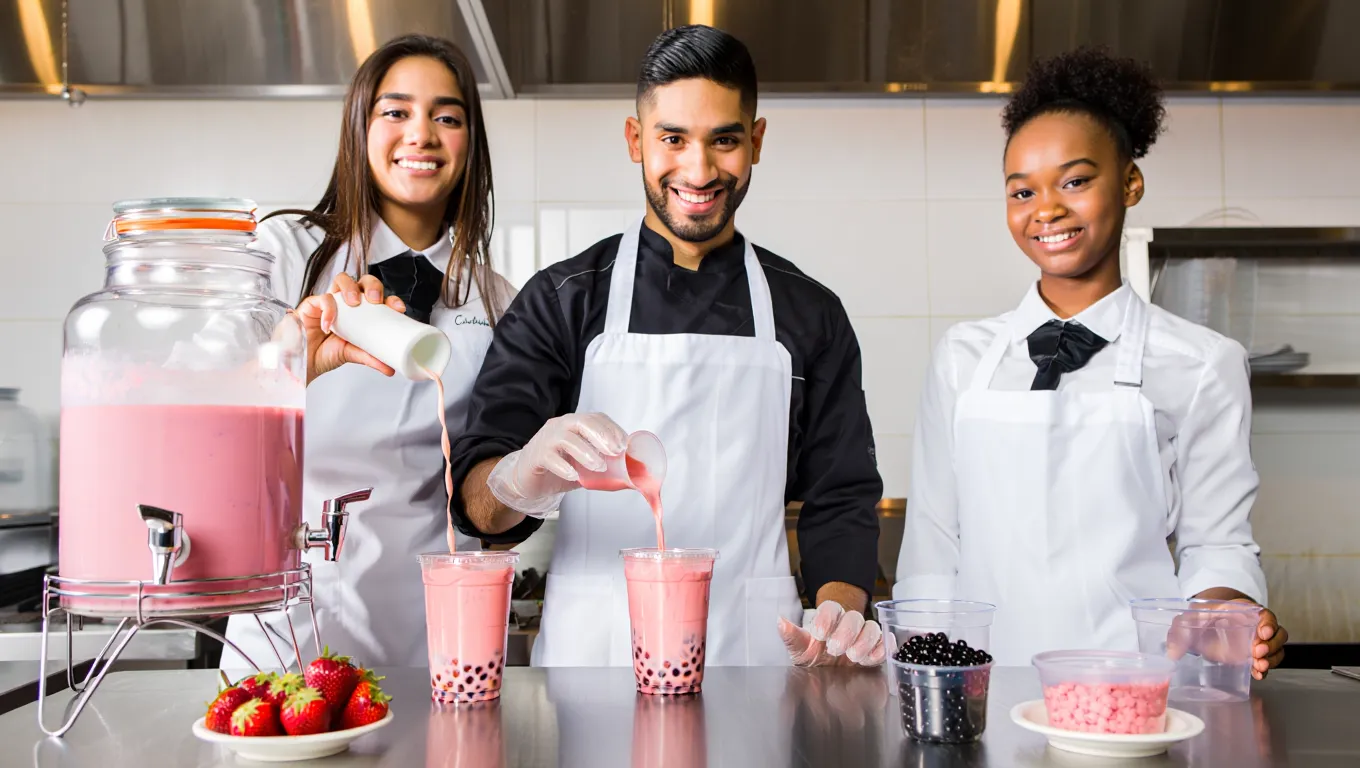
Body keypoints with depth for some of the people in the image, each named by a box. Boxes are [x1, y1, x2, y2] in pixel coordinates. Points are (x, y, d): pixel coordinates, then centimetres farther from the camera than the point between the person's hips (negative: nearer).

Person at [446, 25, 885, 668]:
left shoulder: (811, 315, 12)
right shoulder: (561, 301, 5)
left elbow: (839, 500, 13)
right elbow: (477, 503, -3)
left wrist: (839, 615, -7)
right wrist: (523, 478, -27)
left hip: (753, 647, 2)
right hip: (592, 648, -1)